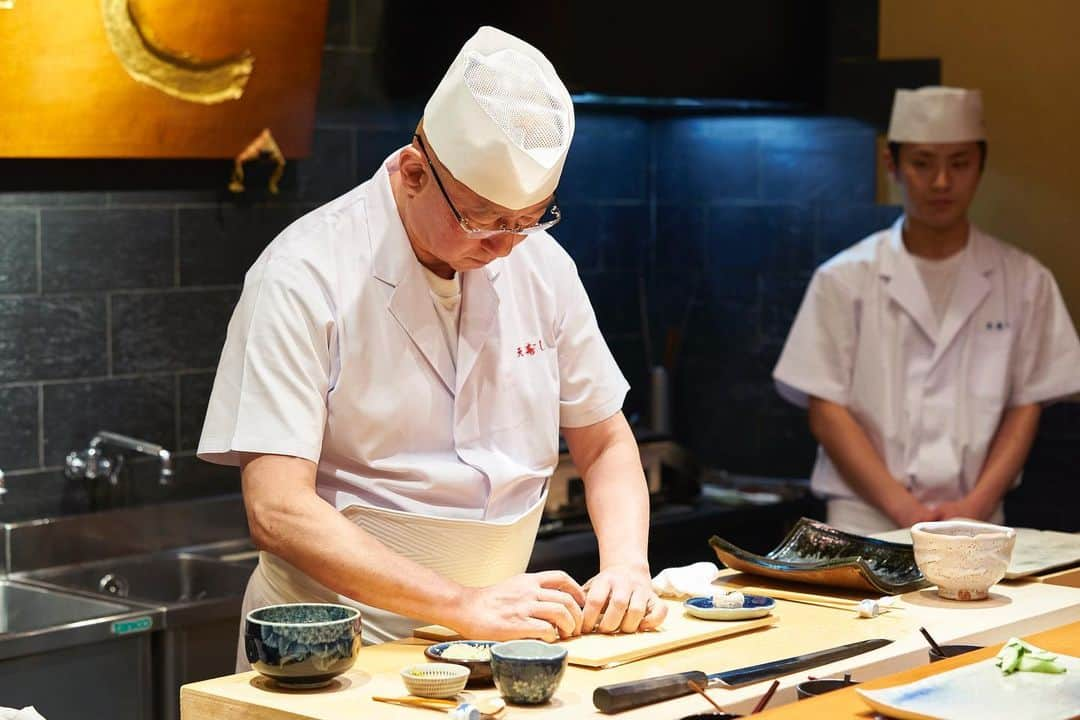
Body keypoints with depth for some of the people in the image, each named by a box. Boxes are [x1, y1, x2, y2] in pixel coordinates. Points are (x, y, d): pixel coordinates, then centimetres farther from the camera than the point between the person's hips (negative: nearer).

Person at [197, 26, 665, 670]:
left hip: (497, 637, 4)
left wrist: (627, 565, -5)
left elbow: (605, 443, 15)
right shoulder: (306, 276, -12)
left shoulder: (542, 265, 5)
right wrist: (464, 604, -24)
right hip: (338, 649, -3)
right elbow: (278, 513, -18)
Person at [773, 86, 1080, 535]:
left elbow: (1026, 406, 7)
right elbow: (825, 411, 0)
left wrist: (976, 507, -7)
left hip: (977, 530, 2)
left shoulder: (1023, 281, 8)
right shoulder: (844, 279, 3)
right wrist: (904, 509, -10)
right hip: (866, 522, -1)